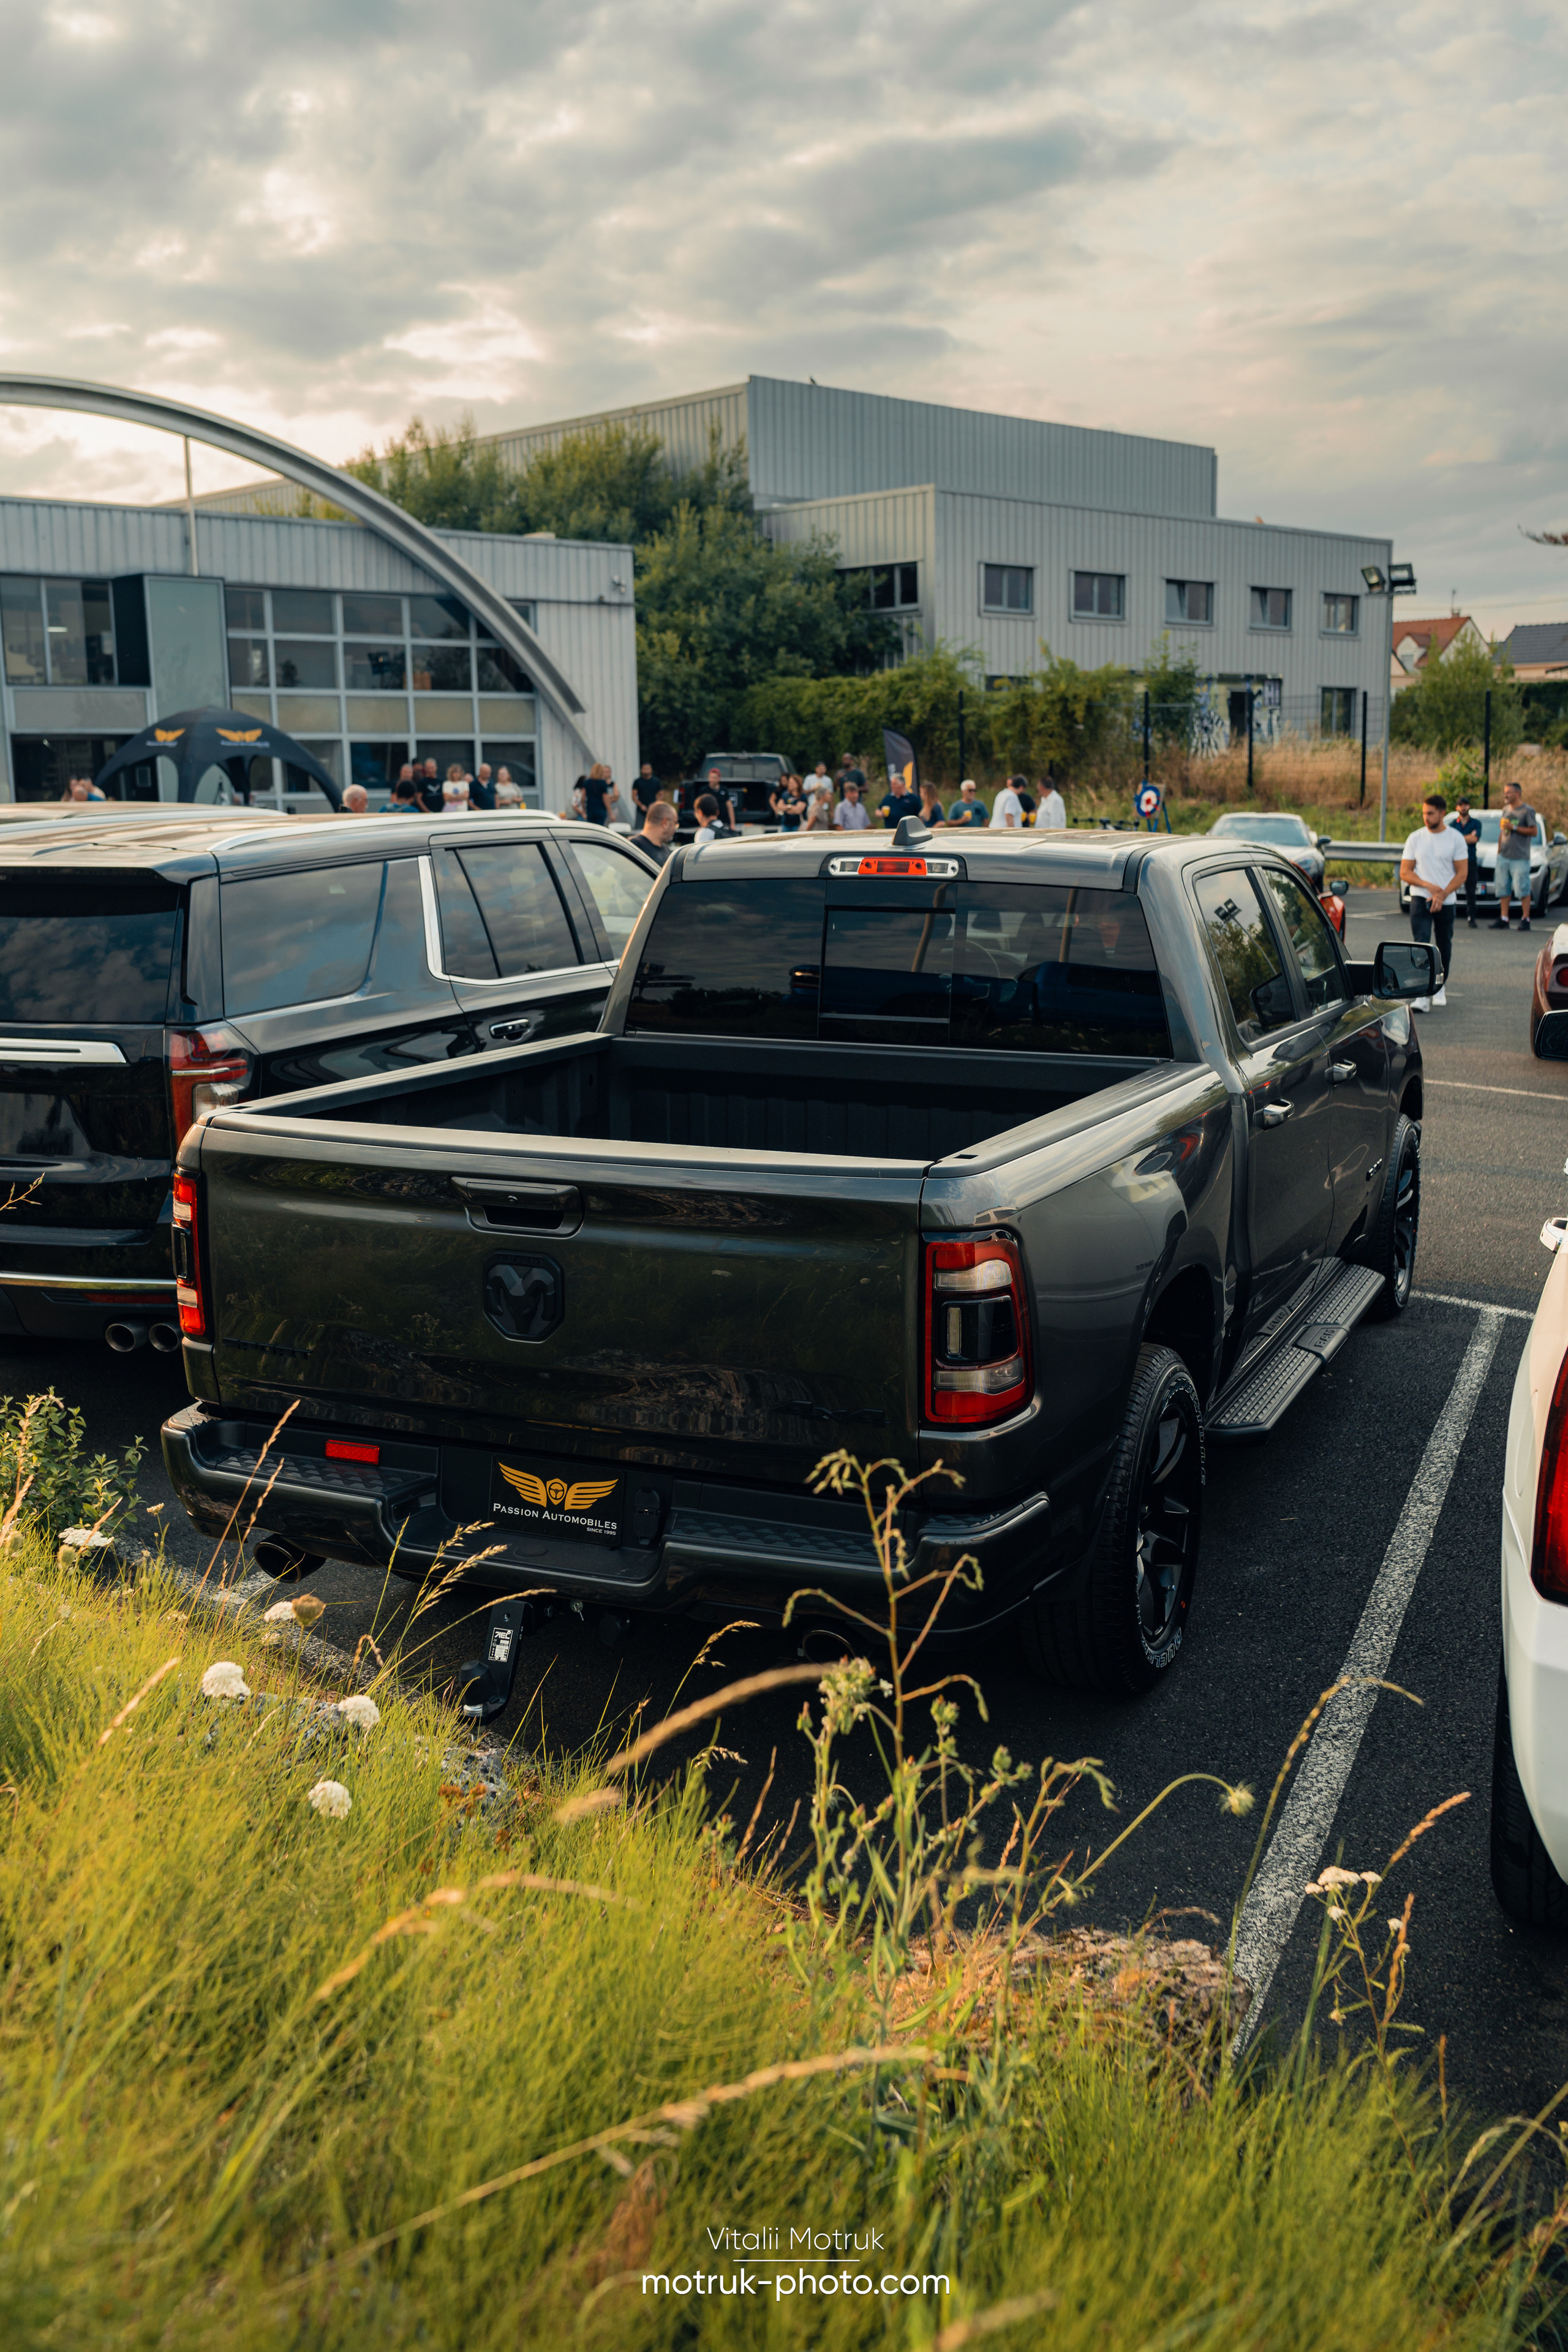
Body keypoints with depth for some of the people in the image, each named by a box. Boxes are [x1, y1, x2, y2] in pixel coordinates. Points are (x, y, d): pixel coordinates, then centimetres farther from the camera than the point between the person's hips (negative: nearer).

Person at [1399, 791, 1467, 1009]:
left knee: (1444, 946, 10)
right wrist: (1429, 886, -13)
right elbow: (1405, 873, 1)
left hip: (1446, 901, 1)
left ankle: (1440, 988, 28)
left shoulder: (1456, 838, -1)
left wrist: (1442, 894, -15)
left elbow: (1462, 872, -3)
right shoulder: (1416, 838, 3)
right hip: (1420, 898, 0)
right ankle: (1422, 995, -18)